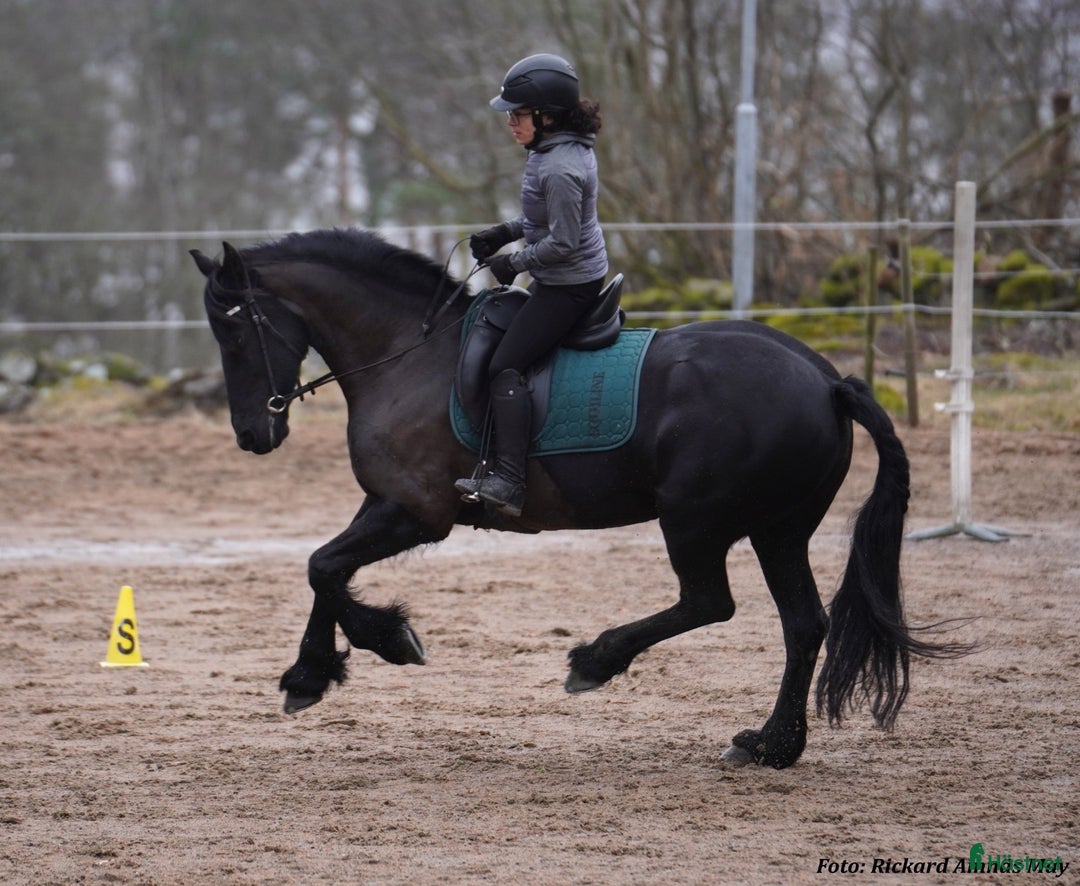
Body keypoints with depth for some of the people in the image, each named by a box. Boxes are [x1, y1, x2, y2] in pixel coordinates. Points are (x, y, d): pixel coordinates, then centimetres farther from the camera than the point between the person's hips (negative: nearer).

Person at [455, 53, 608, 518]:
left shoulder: (559, 168, -25)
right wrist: (507, 232, 11)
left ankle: (507, 483, -24)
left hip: (567, 285, -11)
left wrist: (514, 262, -12)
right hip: (574, 281, 11)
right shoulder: (566, 148, 7)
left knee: (505, 366, -16)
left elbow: (563, 241, -25)